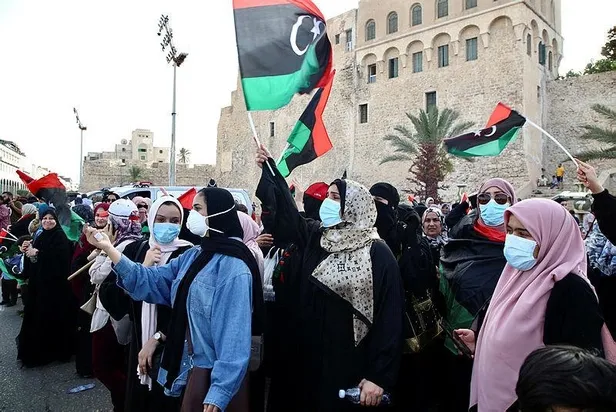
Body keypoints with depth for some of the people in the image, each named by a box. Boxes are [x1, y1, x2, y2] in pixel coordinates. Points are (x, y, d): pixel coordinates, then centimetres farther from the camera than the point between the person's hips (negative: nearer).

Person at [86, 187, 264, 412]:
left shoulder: (233, 266, -21)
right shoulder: (192, 257, 7)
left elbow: (235, 335, -24)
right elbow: (150, 280, 6)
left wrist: (219, 392, -26)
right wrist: (109, 249, -2)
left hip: (216, 375, -8)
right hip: (191, 369, 8)